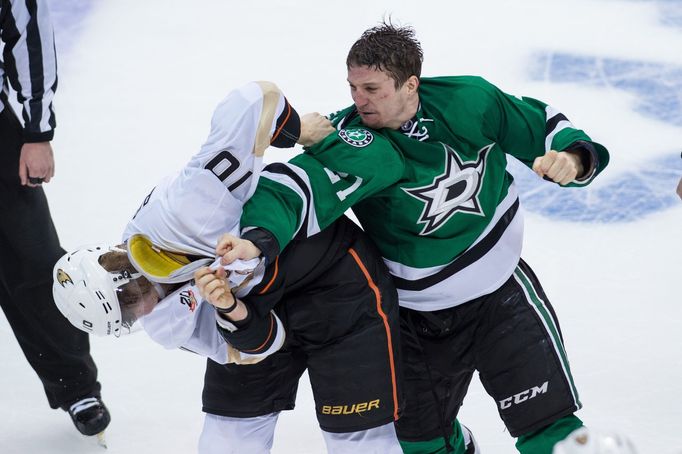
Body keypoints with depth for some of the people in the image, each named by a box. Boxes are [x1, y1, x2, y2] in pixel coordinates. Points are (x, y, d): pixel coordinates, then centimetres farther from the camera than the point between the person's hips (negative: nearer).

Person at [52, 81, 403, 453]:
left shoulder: (181, 211, -34)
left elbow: (256, 100, -39)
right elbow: (258, 345, -12)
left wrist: (297, 129, -20)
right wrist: (232, 311, -32)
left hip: (339, 281, -7)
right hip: (262, 305, 7)